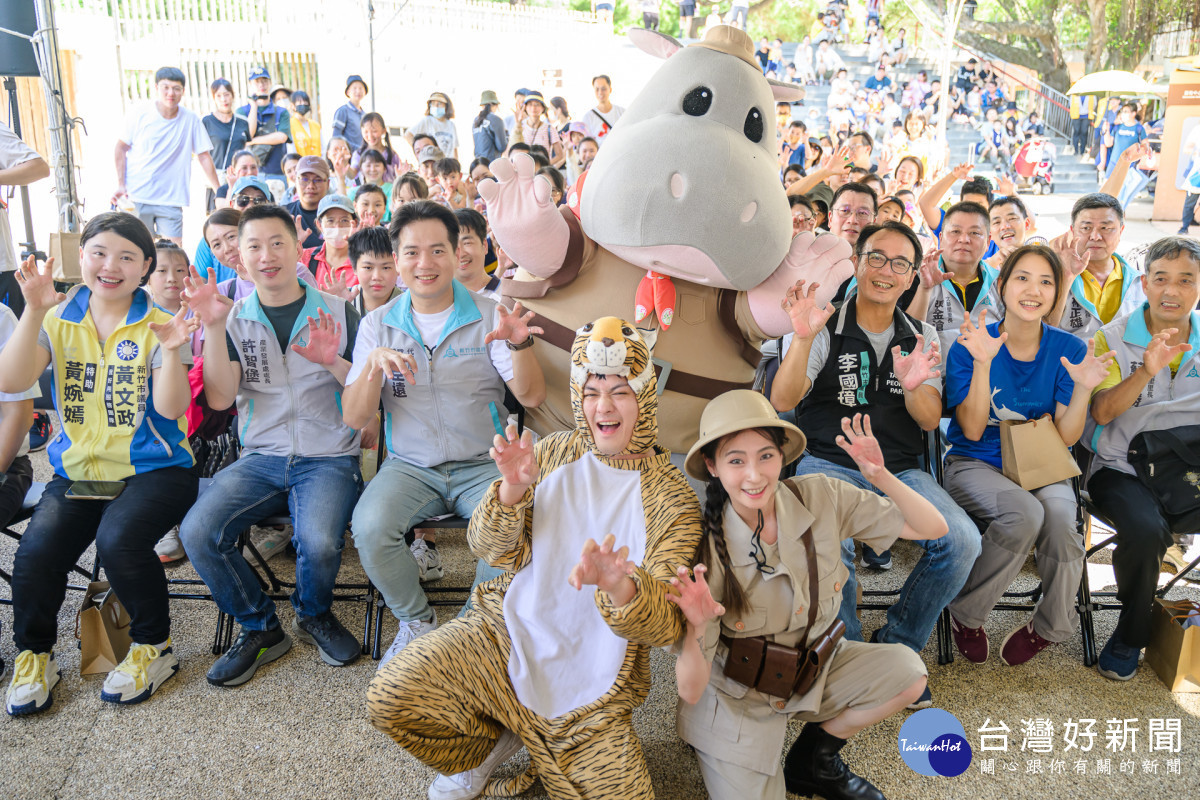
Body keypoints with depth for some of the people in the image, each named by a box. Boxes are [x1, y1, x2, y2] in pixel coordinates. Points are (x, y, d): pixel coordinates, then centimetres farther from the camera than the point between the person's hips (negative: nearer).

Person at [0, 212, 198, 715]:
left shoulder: (158, 324, 0)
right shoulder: (58, 318, 7)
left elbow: (171, 409, -10)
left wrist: (172, 352, -27)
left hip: (152, 470, -3)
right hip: (78, 469, 3)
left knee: (118, 540, -30)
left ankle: (153, 646, -3)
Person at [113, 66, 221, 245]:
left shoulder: (191, 121, 0)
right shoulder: (140, 114, -1)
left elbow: (204, 156, 6)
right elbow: (122, 147, 6)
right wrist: (121, 185, -3)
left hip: (171, 199, 0)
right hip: (136, 197, 0)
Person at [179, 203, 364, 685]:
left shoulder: (337, 312, 5)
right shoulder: (234, 319, 10)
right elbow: (220, 398, -2)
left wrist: (333, 363, -18)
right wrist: (213, 327, -13)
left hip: (328, 457, -2)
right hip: (260, 457, 3)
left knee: (318, 541, -30)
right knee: (197, 532, -21)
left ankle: (314, 615, 6)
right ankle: (260, 628, 3)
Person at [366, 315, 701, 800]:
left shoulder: (671, 497, -8)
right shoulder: (552, 454, 0)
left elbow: (667, 626, -17)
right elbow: (490, 550, -1)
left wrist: (621, 587, -41)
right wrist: (512, 489, -23)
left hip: (591, 689, -1)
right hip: (505, 634, 1)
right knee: (389, 698, -18)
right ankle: (489, 745, 12)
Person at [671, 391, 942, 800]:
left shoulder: (821, 497, -18)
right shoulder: (708, 549, -27)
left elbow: (933, 528, -14)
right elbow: (690, 691, -25)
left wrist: (881, 476, -31)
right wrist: (697, 629, -46)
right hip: (738, 697, -4)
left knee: (908, 673, -15)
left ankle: (813, 758, 9)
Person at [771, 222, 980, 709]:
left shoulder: (922, 337, 14)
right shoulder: (824, 327, 2)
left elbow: (930, 421, 4)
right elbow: (782, 402, -12)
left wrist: (914, 387, -20)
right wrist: (803, 338, -28)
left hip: (900, 471, 4)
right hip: (829, 464, -3)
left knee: (962, 541, -23)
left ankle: (896, 647, 1)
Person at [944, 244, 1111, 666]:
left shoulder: (1068, 349, 0)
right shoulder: (970, 345, -7)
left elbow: (1065, 437, -2)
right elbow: (972, 430, -14)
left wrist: (1083, 389, -20)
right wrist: (982, 364, -24)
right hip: (975, 464, -2)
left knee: (1060, 520, -31)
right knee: (1024, 514, -34)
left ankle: (1049, 626, -1)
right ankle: (965, 615, -9)